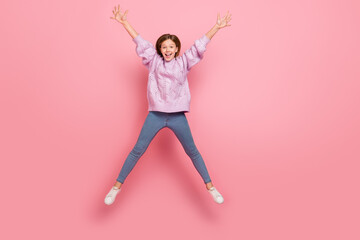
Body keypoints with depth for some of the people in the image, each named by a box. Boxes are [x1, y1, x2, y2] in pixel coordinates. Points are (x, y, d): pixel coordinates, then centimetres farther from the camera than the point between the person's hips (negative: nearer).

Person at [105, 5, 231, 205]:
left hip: (177, 116, 1)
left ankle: (210, 186, 22)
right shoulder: (154, 61, 5)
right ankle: (118, 185, 14)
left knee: (192, 151, 9)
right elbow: (140, 42, 3)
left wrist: (216, 28, 2)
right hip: (155, 115, 0)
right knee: (137, 150, 1)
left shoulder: (183, 62, 5)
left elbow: (200, 45, 3)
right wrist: (124, 22, 2)